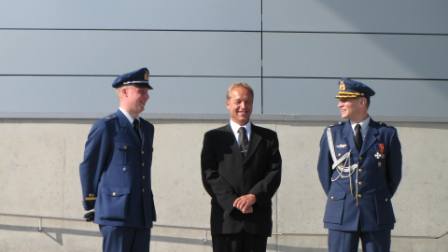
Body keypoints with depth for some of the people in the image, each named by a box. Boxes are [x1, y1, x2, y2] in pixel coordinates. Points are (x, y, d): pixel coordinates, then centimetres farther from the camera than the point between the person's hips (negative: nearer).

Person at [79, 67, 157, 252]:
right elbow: (88, 167, -3)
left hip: (143, 215, 7)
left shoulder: (147, 128, 17)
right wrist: (91, 207, 0)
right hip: (116, 213, -7)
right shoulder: (106, 126, -5)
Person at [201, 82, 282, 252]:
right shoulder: (213, 137, 9)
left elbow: (274, 172, 3)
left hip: (258, 219, 1)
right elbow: (209, 176, 0)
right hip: (226, 218, -1)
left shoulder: (268, 137, 13)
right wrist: (234, 202, -13)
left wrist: (253, 196, -13)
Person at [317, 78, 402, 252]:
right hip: (341, 214, 1)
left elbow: (394, 174, 10)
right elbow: (323, 171, 14)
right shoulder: (332, 134, 5)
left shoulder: (387, 134, 1)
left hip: (377, 214, 0)